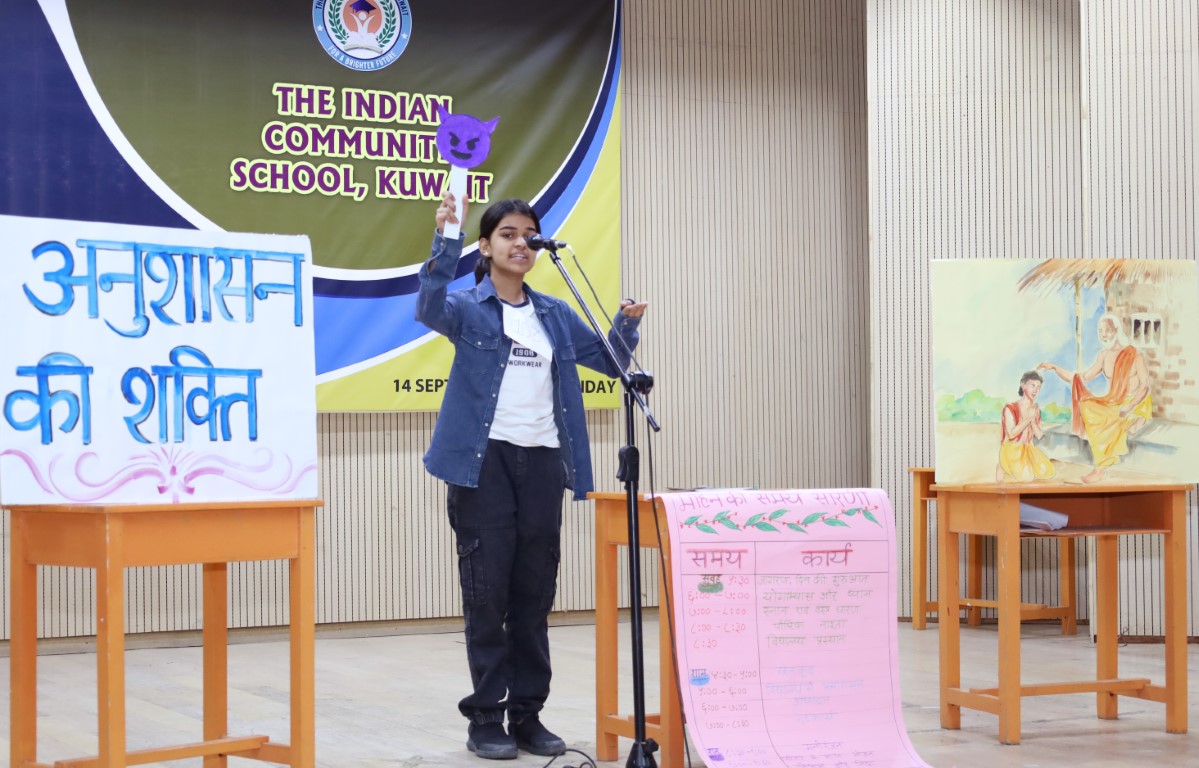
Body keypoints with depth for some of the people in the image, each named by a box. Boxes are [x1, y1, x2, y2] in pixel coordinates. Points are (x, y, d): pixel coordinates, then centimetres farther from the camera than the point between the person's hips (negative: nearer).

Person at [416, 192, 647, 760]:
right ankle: (485, 718, 6)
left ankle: (527, 714, 15)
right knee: (488, 593, -3)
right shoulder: (470, 307, 0)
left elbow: (611, 361, 15)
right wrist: (445, 243, -36)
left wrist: (626, 324, -5)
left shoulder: (554, 315, 14)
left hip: (542, 461, 4)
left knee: (534, 595, 7)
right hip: (484, 461, -4)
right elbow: (429, 308, -22)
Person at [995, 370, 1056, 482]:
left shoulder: (1035, 409, 8)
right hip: (1011, 451, -5)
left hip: (1029, 451, 5)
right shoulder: (1010, 408, -10)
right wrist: (1028, 418, -15)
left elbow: (1040, 436, 5)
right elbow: (1011, 434, -18)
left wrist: (1033, 420, -11)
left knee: (1045, 471, -20)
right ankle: (1003, 470, 2)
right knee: (1027, 477, -28)